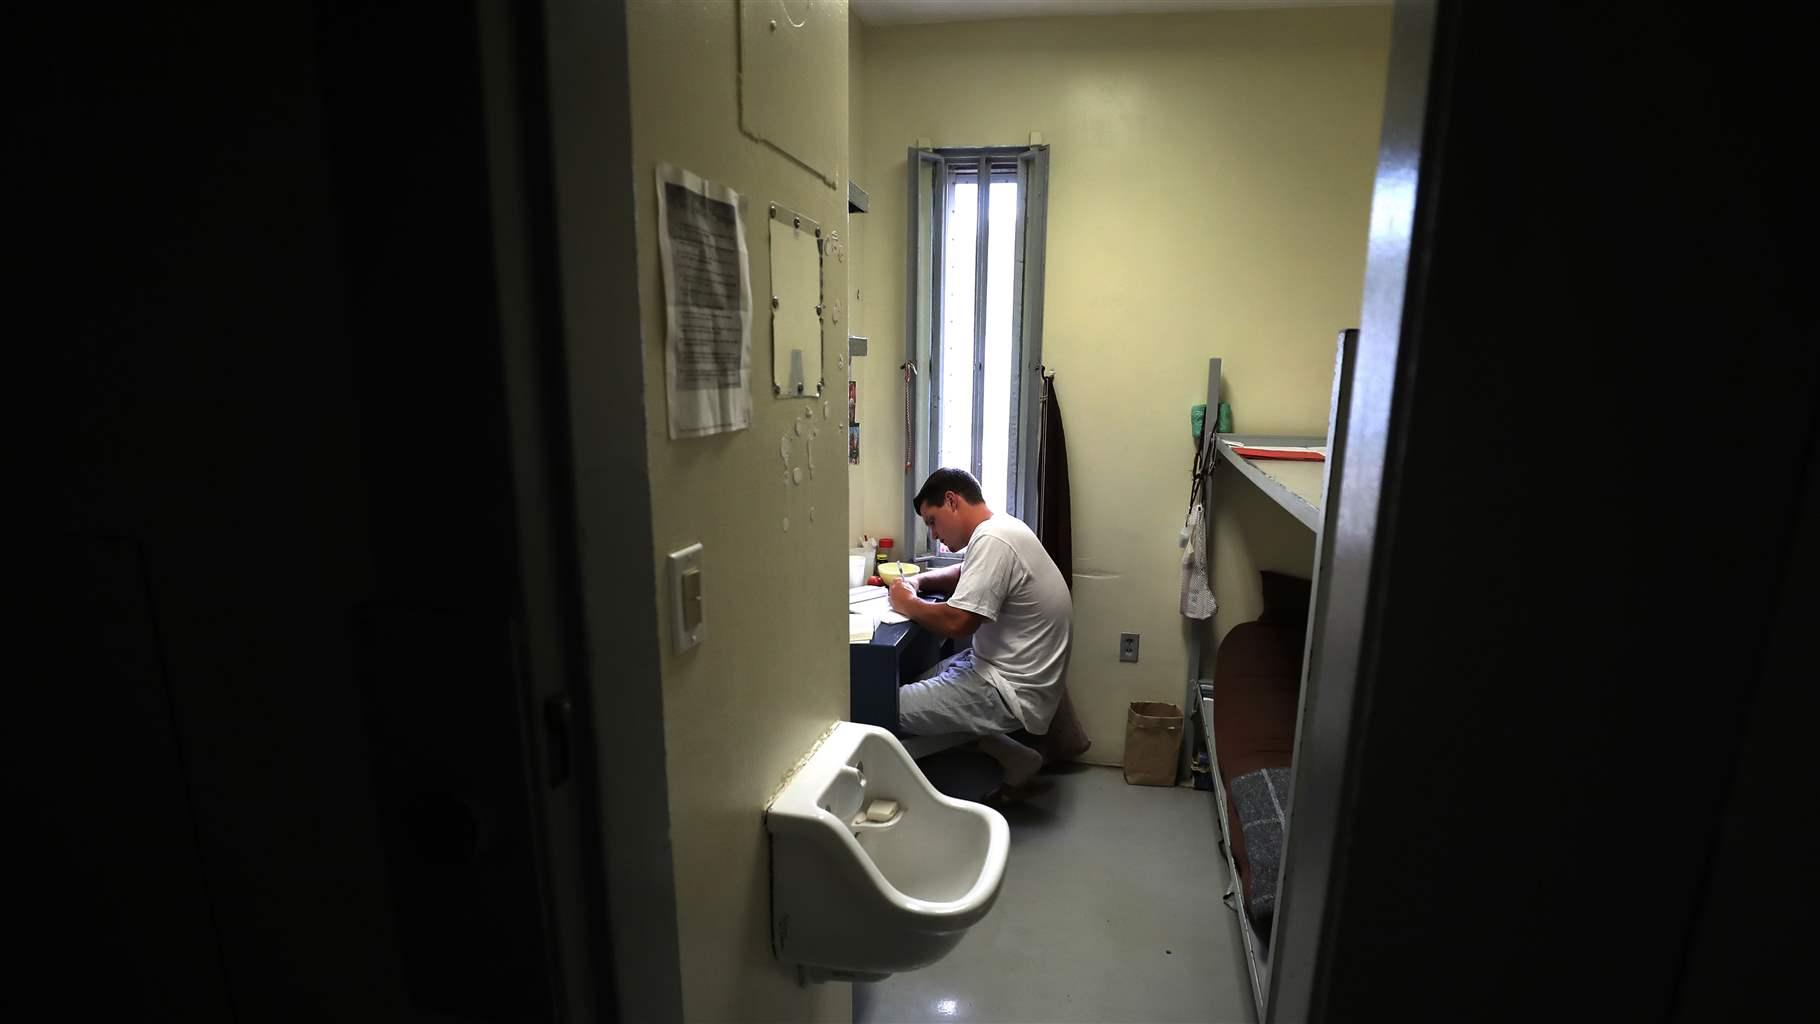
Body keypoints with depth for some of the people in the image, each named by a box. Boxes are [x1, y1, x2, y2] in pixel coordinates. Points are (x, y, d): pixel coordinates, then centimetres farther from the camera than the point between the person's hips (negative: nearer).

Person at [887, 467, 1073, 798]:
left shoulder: (992, 540, -22)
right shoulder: (999, 529, 9)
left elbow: (957, 623, -28)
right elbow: (967, 575, 26)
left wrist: (908, 603, -9)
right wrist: (918, 580, 8)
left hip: (1013, 692, -10)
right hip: (1003, 668, 10)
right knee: (916, 684, 19)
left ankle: (1011, 759, -1)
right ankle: (1011, 758, 14)